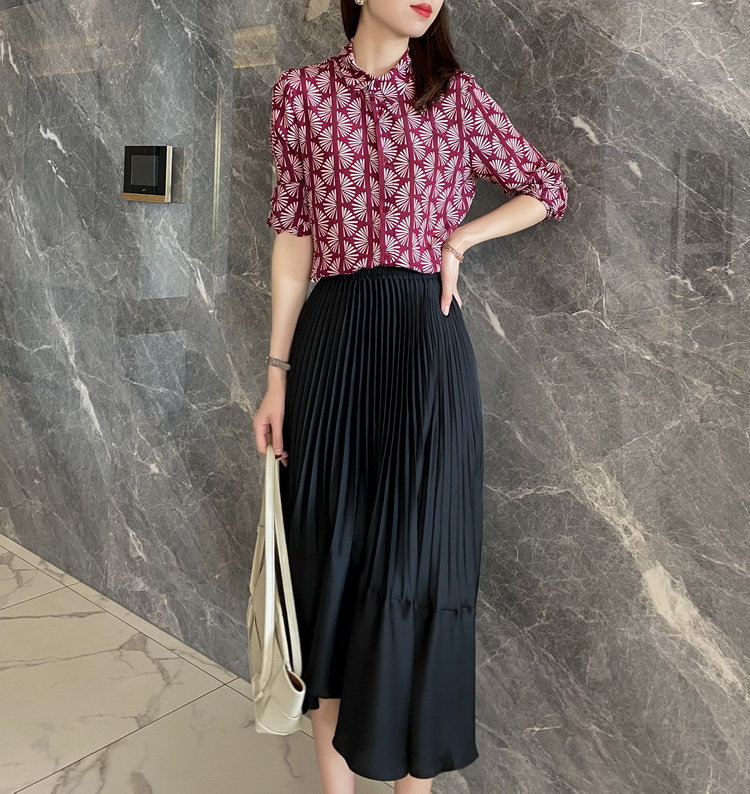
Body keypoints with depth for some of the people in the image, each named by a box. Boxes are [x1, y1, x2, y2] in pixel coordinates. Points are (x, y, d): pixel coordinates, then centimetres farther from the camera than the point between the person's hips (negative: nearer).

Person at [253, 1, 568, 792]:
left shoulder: (456, 95, 7)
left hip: (425, 342, 0)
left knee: (419, 558, 2)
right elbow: (294, 236, 5)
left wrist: (457, 239, 2)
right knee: (329, 557, 7)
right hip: (332, 343, 1)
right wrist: (278, 375, 1)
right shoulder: (302, 91, 8)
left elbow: (549, 189, 16)